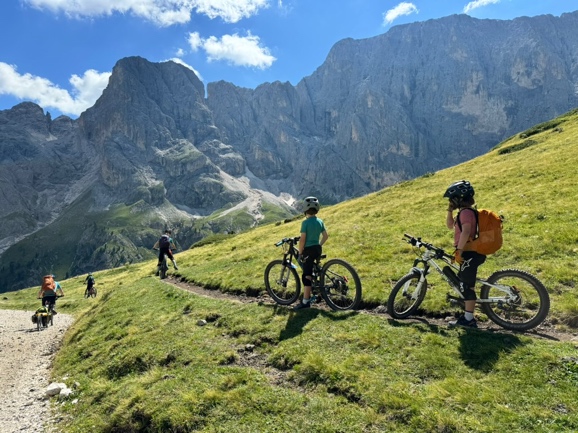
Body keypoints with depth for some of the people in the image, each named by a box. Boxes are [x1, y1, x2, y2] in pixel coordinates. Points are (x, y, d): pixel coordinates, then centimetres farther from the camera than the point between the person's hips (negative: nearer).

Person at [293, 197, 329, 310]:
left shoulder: (305, 222, -15)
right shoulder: (320, 221, 6)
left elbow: (302, 239, -16)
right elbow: (325, 236, 11)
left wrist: (300, 253, -8)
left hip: (308, 250, -7)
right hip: (317, 249, 8)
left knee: (307, 276, -4)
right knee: (309, 272, 20)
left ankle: (305, 302, -2)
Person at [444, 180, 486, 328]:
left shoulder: (466, 212, -16)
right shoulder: (465, 212, 16)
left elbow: (466, 232, -29)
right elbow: (450, 225, 25)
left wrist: (458, 251, -28)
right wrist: (450, 210, 14)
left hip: (469, 254, -11)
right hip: (470, 253, 11)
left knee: (467, 286, -4)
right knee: (466, 285, 16)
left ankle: (468, 319, 3)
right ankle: (467, 316, 25)